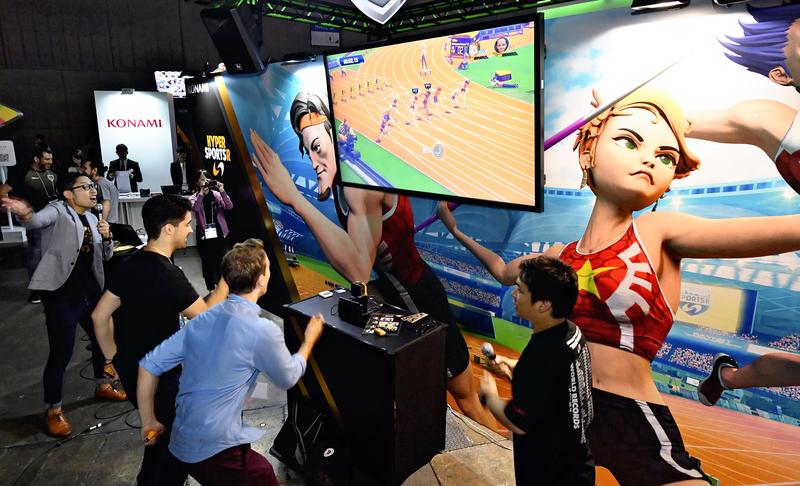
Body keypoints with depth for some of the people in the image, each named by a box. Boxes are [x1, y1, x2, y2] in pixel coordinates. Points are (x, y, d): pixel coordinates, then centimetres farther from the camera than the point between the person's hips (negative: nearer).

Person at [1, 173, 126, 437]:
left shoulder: (92, 218, 11)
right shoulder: (57, 211, -8)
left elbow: (106, 256, 15)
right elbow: (38, 220, -32)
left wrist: (106, 237, -6)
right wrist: (25, 214, -55)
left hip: (90, 292, 7)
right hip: (61, 296, -7)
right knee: (61, 353, -2)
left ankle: (102, 385, 41)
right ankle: (54, 410, 17)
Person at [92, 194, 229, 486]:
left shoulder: (129, 264, -1)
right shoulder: (168, 276, -26)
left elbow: (99, 316, 5)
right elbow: (206, 317, -17)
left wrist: (113, 358, 13)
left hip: (129, 370, 8)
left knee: (160, 430, 27)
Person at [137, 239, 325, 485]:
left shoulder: (201, 320, 0)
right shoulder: (263, 331, -20)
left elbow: (149, 364, 3)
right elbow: (287, 379, -3)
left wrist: (148, 422, 13)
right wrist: (310, 340, 13)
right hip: (216, 452, -7)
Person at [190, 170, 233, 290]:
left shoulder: (216, 194, 5)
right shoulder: (194, 197, 2)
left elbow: (229, 207, -10)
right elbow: (195, 208, -20)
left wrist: (222, 191, -20)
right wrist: (201, 193, -26)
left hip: (220, 233, 1)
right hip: (204, 235, -1)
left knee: (221, 263, 5)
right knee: (208, 264, 4)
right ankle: (211, 291, 14)